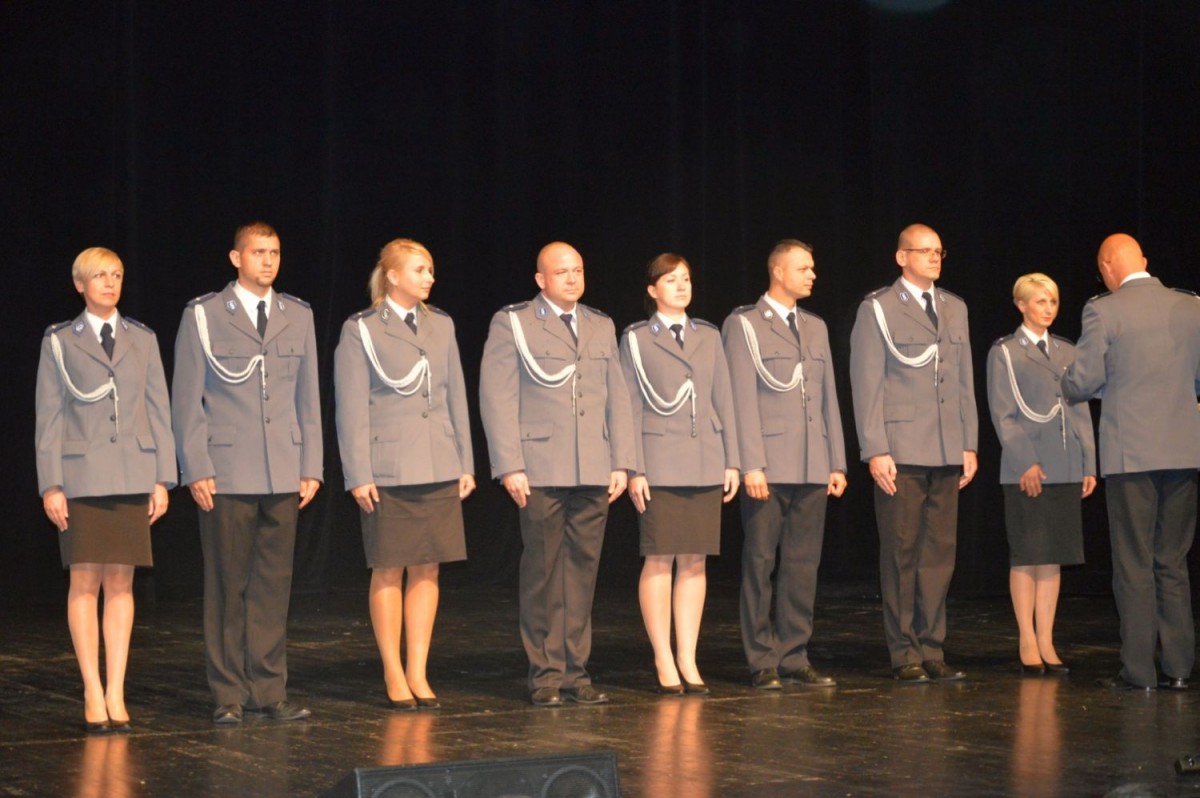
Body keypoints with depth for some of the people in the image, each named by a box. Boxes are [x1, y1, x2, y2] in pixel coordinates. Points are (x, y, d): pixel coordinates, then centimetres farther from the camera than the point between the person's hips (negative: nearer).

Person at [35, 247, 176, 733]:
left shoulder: (143, 340, 10)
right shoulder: (59, 342, 4)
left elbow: (159, 411, 9)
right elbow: (49, 417, 1)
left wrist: (162, 479, 3)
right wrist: (50, 485, -5)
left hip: (132, 476, 2)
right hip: (82, 475, -2)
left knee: (121, 583, 3)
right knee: (85, 583, -2)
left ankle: (116, 693, 7)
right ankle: (93, 695, 2)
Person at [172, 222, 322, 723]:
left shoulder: (298, 317, 12)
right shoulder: (202, 316, 1)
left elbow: (308, 398, 13)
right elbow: (186, 399, 0)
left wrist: (311, 467, 7)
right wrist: (196, 469, -8)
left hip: (283, 474, 3)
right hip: (226, 474, -3)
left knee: (274, 584, 3)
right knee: (227, 587, 0)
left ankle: (269, 690, 10)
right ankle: (228, 694, 7)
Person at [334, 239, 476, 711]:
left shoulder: (441, 326, 12)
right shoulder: (360, 331, -2)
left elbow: (456, 398, 14)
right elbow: (351, 409, -5)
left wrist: (466, 463, 10)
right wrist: (358, 475, -10)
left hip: (439, 470, 4)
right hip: (388, 471, -4)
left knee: (427, 569, 5)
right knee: (389, 571, 1)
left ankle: (418, 673, 11)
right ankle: (394, 675, 9)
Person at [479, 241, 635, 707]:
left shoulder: (601, 327, 17)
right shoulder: (512, 324, 3)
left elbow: (617, 397, 16)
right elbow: (497, 398, -3)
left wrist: (622, 462, 7)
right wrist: (509, 467, -11)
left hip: (594, 474, 4)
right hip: (541, 471, -4)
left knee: (583, 571, 4)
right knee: (543, 573, -1)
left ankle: (575, 672, 10)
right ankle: (546, 673, 5)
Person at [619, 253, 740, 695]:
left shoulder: (709, 336, 12)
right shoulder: (636, 339, 2)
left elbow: (724, 401, 12)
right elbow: (631, 408, -1)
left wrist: (731, 460, 6)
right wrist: (634, 470, -7)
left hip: (705, 464, 3)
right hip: (660, 464, -3)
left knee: (695, 562, 4)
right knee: (659, 560, -3)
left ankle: (688, 658, 10)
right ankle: (663, 661, 4)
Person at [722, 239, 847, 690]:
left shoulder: (816, 327, 17)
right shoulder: (744, 325, -1)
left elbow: (828, 397, 17)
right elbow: (743, 399, -8)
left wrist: (837, 463, 12)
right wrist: (752, 465, -14)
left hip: (812, 468, 6)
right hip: (769, 468, -6)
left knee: (803, 565, 6)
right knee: (760, 564, 0)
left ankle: (794, 660, 11)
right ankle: (762, 663, 5)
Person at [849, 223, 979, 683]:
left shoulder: (955, 309, 16)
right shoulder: (877, 309, 0)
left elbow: (964, 380, 18)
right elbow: (866, 384, -5)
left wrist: (970, 444, 12)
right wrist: (875, 450, -12)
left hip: (947, 454, 5)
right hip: (901, 453, -5)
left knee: (940, 554, 5)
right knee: (901, 555, -1)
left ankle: (932, 651, 12)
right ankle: (904, 654, 4)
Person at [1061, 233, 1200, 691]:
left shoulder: (1103, 311, -8)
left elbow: (1082, 383, -6)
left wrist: (1069, 385, 16)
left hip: (1131, 452, -4)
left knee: (1133, 566, 2)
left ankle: (1138, 671, 2)